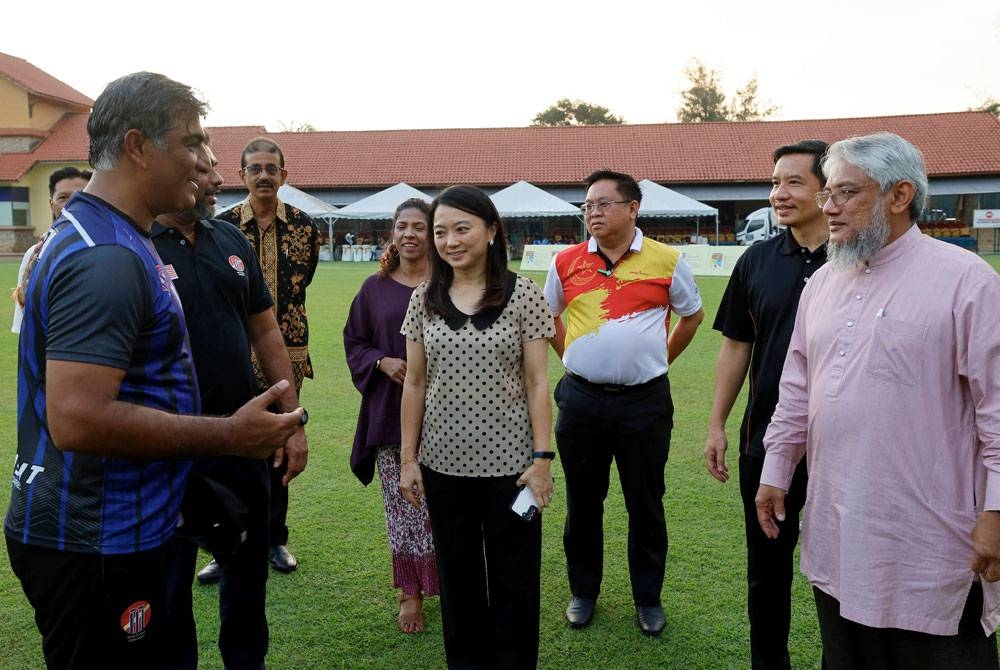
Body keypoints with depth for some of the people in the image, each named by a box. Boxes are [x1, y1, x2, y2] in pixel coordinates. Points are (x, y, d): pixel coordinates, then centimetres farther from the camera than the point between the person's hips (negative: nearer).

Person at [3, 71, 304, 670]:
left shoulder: (100, 235, 11)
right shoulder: (106, 259, -23)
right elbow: (78, 420, -31)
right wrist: (229, 436, -24)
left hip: (112, 532, 10)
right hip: (93, 547, -10)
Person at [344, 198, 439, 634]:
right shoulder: (375, 288, 6)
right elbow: (354, 342, 12)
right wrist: (382, 362, -7)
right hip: (389, 412, 2)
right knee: (401, 504, 6)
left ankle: (445, 582, 23)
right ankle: (410, 591, 21)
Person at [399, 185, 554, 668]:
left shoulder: (522, 295, -6)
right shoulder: (424, 300, 2)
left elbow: (537, 383, -5)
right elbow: (414, 383, 6)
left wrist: (542, 458, -10)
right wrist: (407, 458, 3)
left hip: (509, 463, -3)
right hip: (444, 465, 3)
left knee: (513, 580, 9)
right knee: (457, 577, 15)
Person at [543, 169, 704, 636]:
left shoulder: (667, 261, -3)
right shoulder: (566, 262, 2)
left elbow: (692, 315, 12)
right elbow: (548, 315, 18)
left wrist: (660, 359, 10)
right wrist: (571, 357, 11)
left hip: (645, 401, -1)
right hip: (581, 400, 2)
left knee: (646, 506, 10)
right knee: (582, 503, 13)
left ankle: (648, 599, 28)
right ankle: (583, 593, 31)